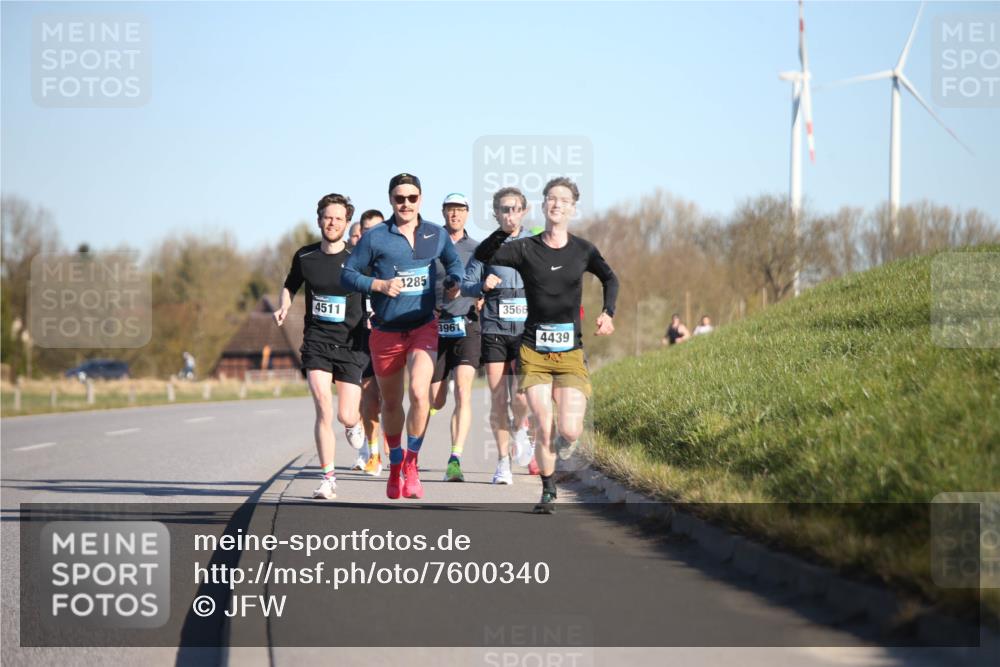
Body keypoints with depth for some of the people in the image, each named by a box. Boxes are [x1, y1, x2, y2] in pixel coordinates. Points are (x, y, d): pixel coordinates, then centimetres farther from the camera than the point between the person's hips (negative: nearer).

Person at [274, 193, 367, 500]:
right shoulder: (304, 256, 3)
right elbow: (290, 285, 21)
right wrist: (284, 306, 2)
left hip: (350, 343, -1)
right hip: (316, 340, 1)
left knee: (346, 416, -3)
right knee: (323, 408, -16)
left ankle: (356, 422, 37)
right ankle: (328, 478, -9)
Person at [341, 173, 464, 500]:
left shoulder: (437, 235, 4)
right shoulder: (374, 237, -5)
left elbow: (454, 262, 23)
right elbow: (347, 275, -3)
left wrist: (454, 281, 2)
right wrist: (379, 284, -18)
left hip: (424, 328, 0)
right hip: (386, 332, 0)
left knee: (419, 393, -22)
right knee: (391, 403, 14)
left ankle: (412, 464, -7)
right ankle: (395, 464, 37)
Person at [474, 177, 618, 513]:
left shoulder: (582, 251, 3)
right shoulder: (526, 249, -1)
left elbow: (610, 278, 20)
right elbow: (482, 255, -15)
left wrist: (608, 312, 4)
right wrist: (504, 231, -31)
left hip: (570, 353, 1)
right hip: (534, 352, -1)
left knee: (569, 431, -11)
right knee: (543, 427, -8)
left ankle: (566, 438, 27)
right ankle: (548, 491, 12)